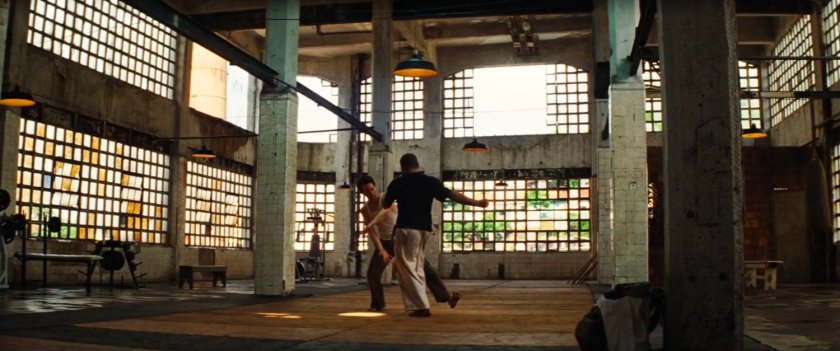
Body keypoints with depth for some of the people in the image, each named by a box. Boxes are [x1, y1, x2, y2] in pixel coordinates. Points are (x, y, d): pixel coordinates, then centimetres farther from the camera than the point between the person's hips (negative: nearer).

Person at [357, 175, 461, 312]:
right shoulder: (364, 210, -5)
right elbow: (372, 233, -10)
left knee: (424, 266, -12)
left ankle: (446, 297, -15)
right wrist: (381, 250, -25)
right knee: (372, 273, -8)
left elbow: (385, 210, -42)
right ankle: (377, 304, 12)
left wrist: (371, 223, -59)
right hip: (385, 242, 4)